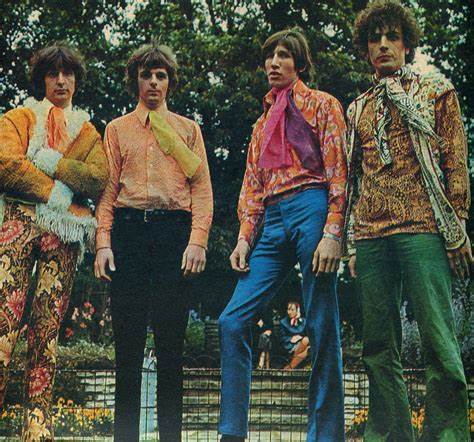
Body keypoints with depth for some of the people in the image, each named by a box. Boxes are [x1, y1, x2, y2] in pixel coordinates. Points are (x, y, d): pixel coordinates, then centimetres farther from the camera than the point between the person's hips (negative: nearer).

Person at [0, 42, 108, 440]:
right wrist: (53, 193, -7)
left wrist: (53, 163, -4)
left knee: (47, 329, -4)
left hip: (65, 232, 2)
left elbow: (99, 179, 6)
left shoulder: (87, 131, 24)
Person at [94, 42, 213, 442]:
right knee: (128, 339, -3)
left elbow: (203, 190, 8)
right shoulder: (118, 129, 18)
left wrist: (197, 241, -6)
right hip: (128, 230, 1)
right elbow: (107, 190, 9)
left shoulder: (188, 129, 17)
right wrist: (103, 242, -4)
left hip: (174, 230, 0)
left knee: (171, 341, -3)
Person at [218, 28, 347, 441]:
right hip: (273, 221, 6)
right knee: (233, 321, -5)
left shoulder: (321, 105, 7)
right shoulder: (263, 122, 24)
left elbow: (338, 171, -3)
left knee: (321, 329, -5)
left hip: (312, 209, -6)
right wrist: (245, 238, 7)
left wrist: (332, 233, -14)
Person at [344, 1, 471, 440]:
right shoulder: (359, 107, 23)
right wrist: (352, 241, 14)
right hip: (370, 235, 4)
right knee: (380, 349, 2)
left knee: (439, 342, -11)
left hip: (422, 227, -4)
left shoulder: (435, 89, 13)